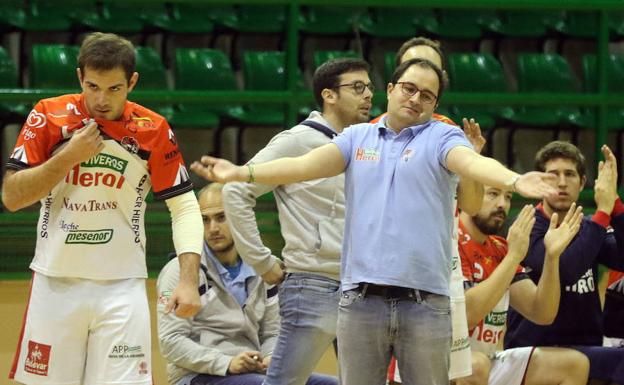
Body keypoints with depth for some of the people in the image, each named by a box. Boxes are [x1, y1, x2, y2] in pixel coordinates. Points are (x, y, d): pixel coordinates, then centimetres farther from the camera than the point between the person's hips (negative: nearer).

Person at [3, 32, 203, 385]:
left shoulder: (153, 130, -3)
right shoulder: (48, 117, -3)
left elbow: (185, 207, -1)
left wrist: (189, 280, -13)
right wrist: (70, 155, -15)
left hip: (122, 290, -1)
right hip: (55, 285, 1)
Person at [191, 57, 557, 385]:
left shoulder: (442, 137, 4)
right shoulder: (358, 137, 14)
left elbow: (472, 162, -15)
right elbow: (306, 165, 4)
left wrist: (515, 180, -37)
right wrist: (243, 173, -9)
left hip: (424, 301, -2)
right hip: (361, 298, 2)